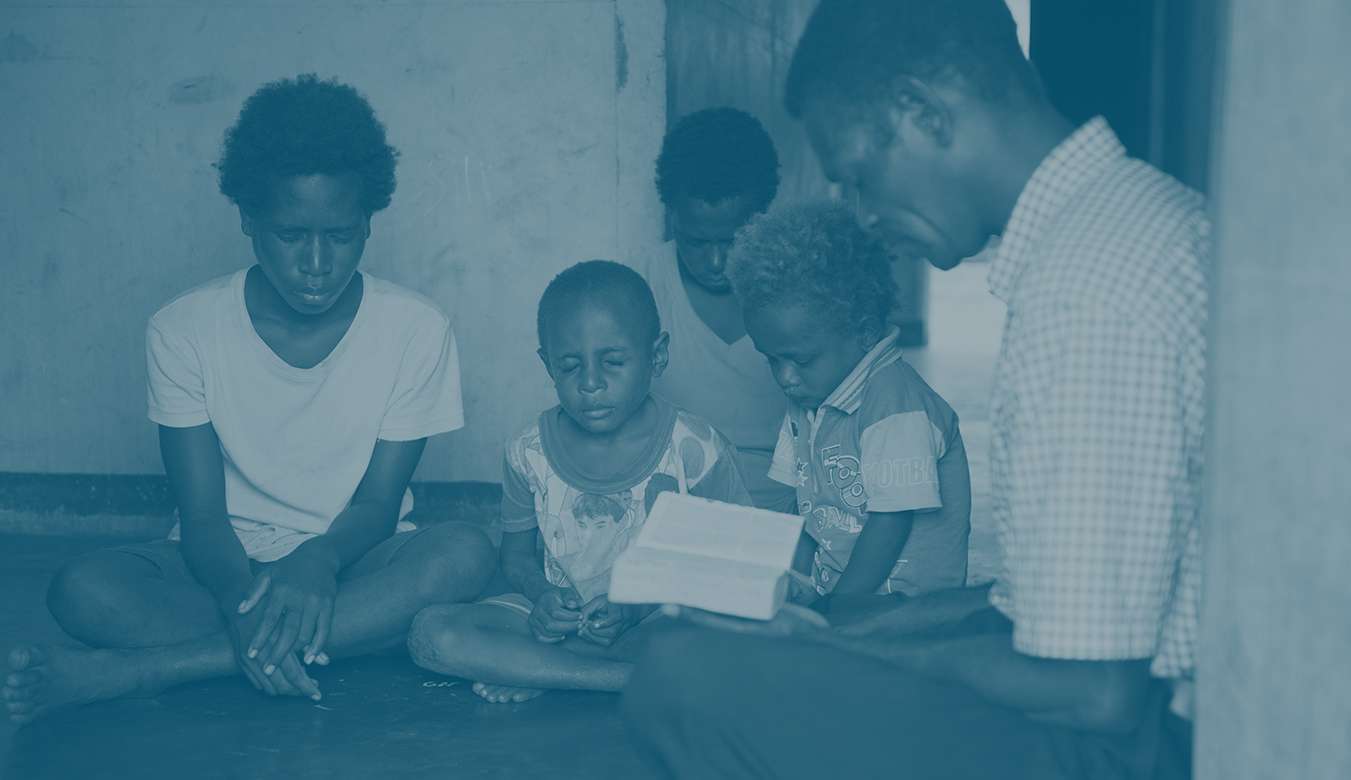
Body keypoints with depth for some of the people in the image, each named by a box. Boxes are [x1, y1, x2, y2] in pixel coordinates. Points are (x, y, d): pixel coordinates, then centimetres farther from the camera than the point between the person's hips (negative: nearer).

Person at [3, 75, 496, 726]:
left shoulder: (416, 330, -8)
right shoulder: (184, 329, -7)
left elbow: (378, 503, -6)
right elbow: (202, 515, -10)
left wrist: (319, 560, -31)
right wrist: (242, 594, -34)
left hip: (353, 557, 1)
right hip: (229, 563, 0)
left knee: (465, 554, -34)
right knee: (82, 590, -29)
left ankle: (140, 668, -33)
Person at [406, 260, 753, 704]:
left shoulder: (697, 451, -10)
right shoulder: (528, 450, -1)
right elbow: (517, 554, 11)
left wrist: (638, 606, -20)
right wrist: (542, 595, -13)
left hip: (658, 619, -3)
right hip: (561, 615, 3)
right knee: (432, 633, -23)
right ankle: (644, 678, -24)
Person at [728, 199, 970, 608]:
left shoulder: (896, 405, -16)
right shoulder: (805, 402, 10)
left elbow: (891, 524, -18)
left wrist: (831, 610, -18)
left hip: (906, 605, -8)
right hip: (829, 589, 8)